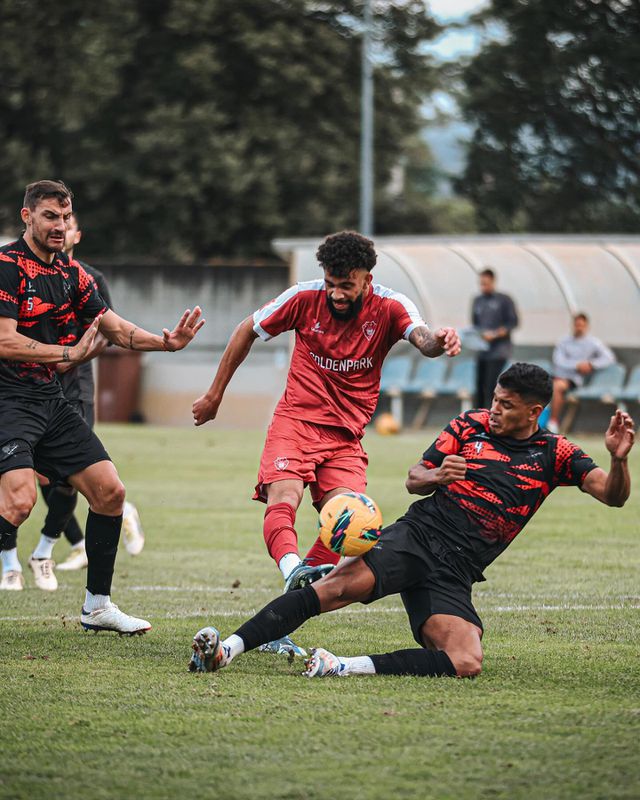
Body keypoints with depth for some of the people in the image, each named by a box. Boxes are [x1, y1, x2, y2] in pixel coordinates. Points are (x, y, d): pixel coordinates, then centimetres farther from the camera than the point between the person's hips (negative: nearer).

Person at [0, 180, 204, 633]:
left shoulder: (71, 273, 12)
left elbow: (113, 327, 15)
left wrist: (165, 342, -1)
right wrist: (70, 353, -14)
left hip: (51, 401, 8)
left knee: (110, 490, 5)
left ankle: (98, 605, 16)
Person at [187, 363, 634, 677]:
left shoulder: (555, 454, 8)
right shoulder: (470, 425, 10)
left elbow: (613, 495, 0)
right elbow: (414, 480, 13)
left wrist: (619, 459, -21)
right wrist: (436, 476, -11)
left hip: (454, 574, 0)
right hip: (416, 535, 0)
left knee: (466, 664, -26)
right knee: (337, 587, -27)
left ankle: (346, 667, -25)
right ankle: (227, 650, -33)